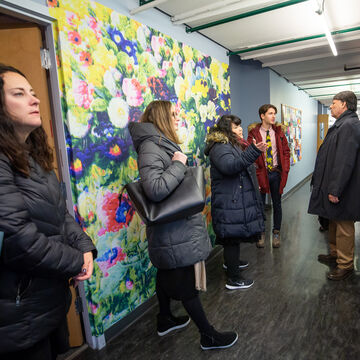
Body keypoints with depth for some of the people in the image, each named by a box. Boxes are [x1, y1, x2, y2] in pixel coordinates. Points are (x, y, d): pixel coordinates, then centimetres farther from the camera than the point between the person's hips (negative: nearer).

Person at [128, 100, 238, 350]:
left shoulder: (163, 143, 12)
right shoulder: (150, 146, -19)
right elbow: (156, 189, -33)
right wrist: (179, 164, -22)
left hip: (173, 228, 10)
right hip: (173, 231, -10)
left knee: (168, 273, 24)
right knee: (186, 282, 4)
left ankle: (165, 320, 44)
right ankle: (208, 336, 23)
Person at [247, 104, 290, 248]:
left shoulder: (279, 131, 7)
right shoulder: (254, 133, -4)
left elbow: (286, 151, 9)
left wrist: (285, 170, -1)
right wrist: (255, 173, -13)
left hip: (276, 172, 3)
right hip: (261, 173, -3)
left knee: (277, 204, 11)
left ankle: (276, 233, 26)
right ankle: (261, 233, 23)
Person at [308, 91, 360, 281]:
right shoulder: (342, 125, 14)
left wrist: (335, 190, -24)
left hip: (342, 190, -10)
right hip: (334, 186, 10)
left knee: (344, 226, 2)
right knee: (334, 223, 21)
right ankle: (335, 254, 36)